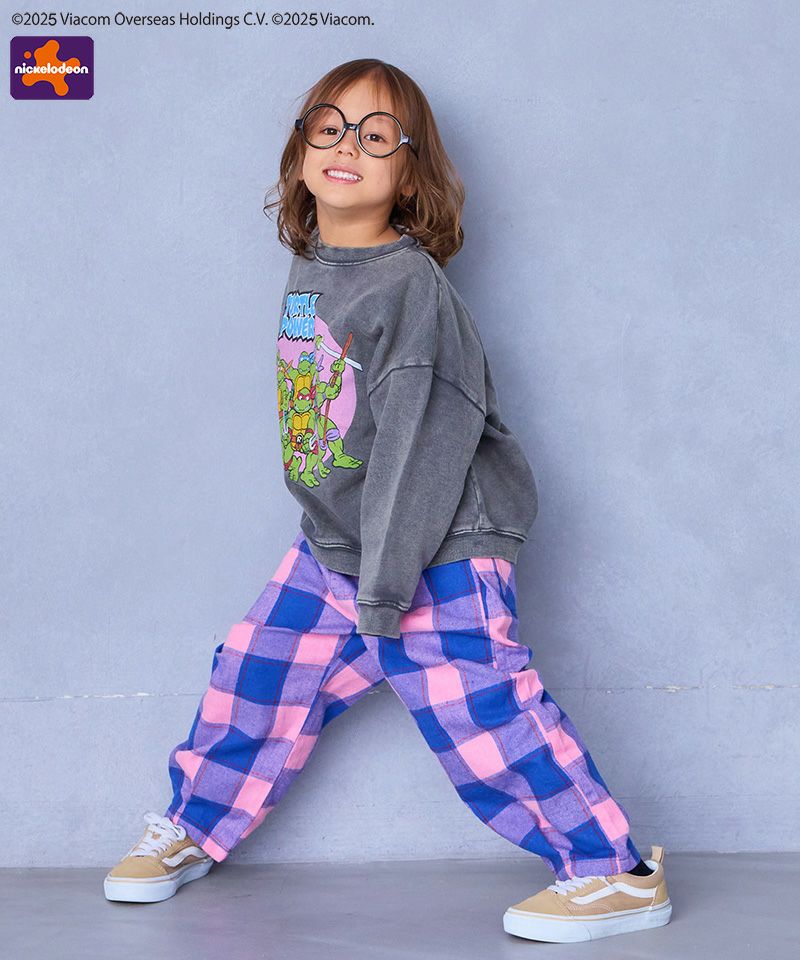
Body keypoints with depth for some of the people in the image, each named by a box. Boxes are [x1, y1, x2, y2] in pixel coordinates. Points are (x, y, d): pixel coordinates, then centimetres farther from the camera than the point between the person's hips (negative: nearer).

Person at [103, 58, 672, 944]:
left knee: (481, 715, -11)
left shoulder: (412, 285, -18)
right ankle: (192, 827, 36)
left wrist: (385, 584, -22)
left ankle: (617, 872, 3)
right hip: (329, 548, 8)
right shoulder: (308, 273, 7)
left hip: (439, 555, -8)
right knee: (255, 675, 14)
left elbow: (421, 443, -22)